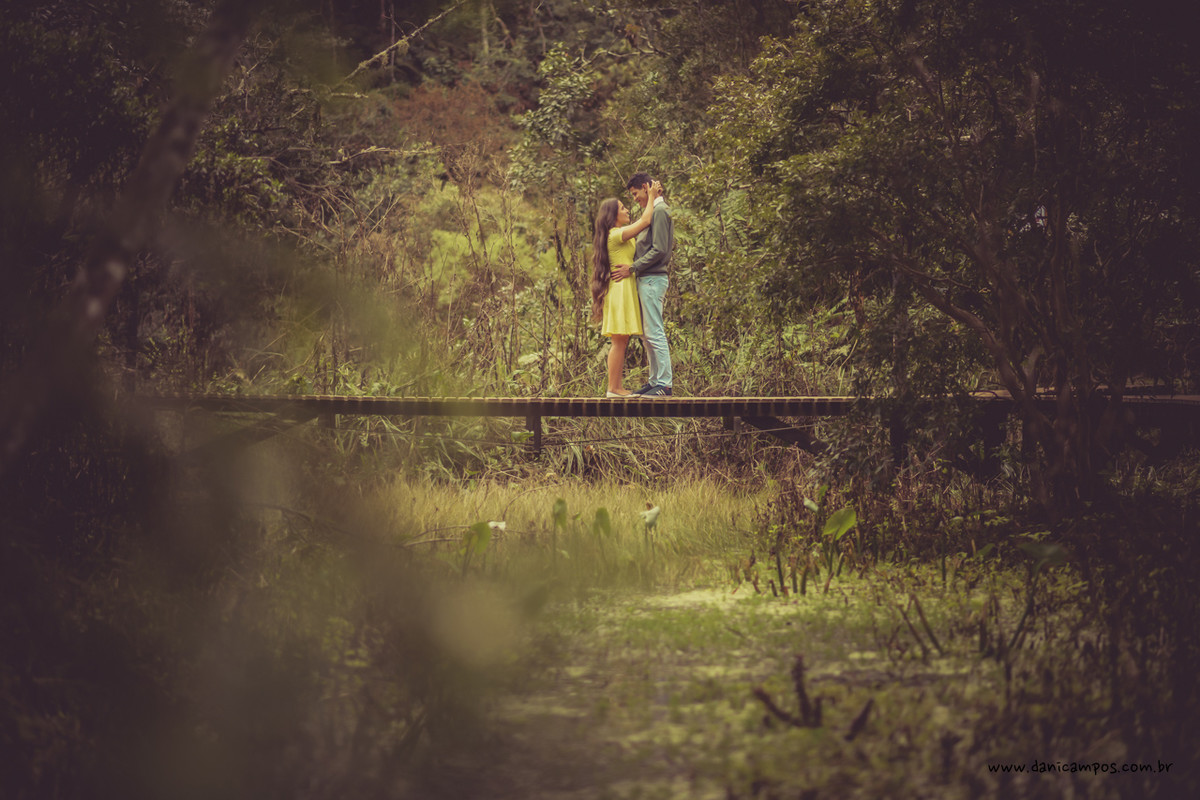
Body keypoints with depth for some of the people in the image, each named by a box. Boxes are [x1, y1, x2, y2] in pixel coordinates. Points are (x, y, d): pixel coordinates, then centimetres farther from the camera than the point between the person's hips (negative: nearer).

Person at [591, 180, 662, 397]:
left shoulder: (620, 234, 17)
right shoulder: (616, 235, -12)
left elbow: (642, 221, 29)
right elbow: (645, 222, -16)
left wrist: (653, 198, 18)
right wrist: (651, 197, -4)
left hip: (626, 289, 10)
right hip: (621, 288, -10)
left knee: (622, 342, 9)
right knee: (619, 342, -10)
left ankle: (618, 386, 10)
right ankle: (613, 387, -9)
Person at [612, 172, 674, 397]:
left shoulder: (660, 211, -12)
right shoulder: (654, 210, 19)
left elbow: (659, 250, -19)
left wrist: (632, 268, -16)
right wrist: (634, 268, 13)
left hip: (653, 279, -10)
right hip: (646, 279, 10)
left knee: (654, 333, -11)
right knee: (647, 334, 11)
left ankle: (664, 384, -11)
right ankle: (655, 381, 14)